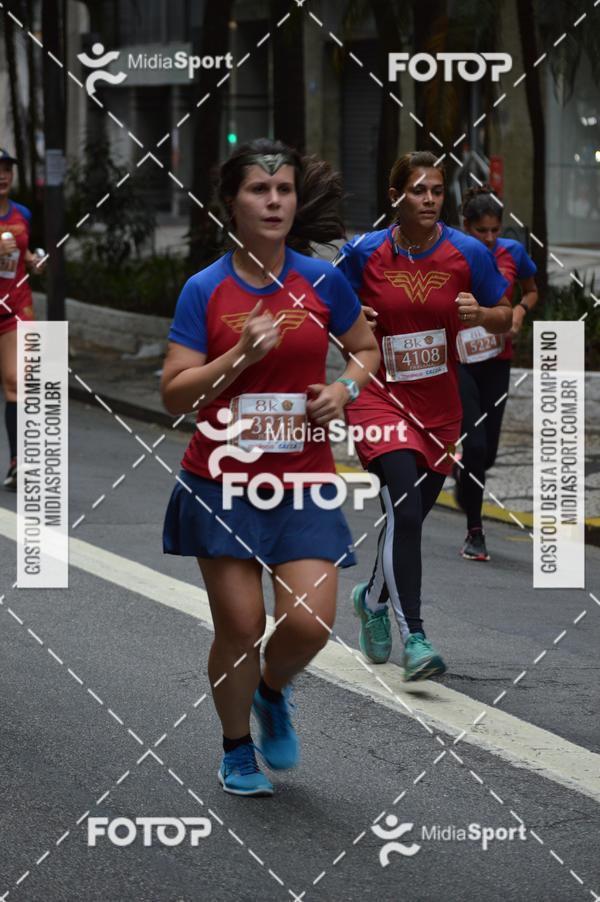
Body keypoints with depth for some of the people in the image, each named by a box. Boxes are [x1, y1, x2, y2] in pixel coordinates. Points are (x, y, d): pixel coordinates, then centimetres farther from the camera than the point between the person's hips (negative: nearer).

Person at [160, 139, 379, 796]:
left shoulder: (322, 281, 0)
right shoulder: (205, 290, -4)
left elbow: (367, 350, 16)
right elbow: (174, 393, -7)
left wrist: (345, 388, -5)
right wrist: (240, 356, -19)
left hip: (302, 482, 1)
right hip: (222, 482, -1)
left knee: (308, 624, -9)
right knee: (239, 627, -1)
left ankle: (273, 693, 26)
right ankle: (237, 749, 23)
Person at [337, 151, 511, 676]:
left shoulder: (469, 253, -5)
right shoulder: (364, 253, -7)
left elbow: (504, 319, 5)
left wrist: (480, 313, -17)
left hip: (440, 406, 3)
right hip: (380, 396, -3)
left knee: (411, 518, 16)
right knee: (404, 511, -20)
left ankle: (373, 597, 45)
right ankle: (413, 637, -22)